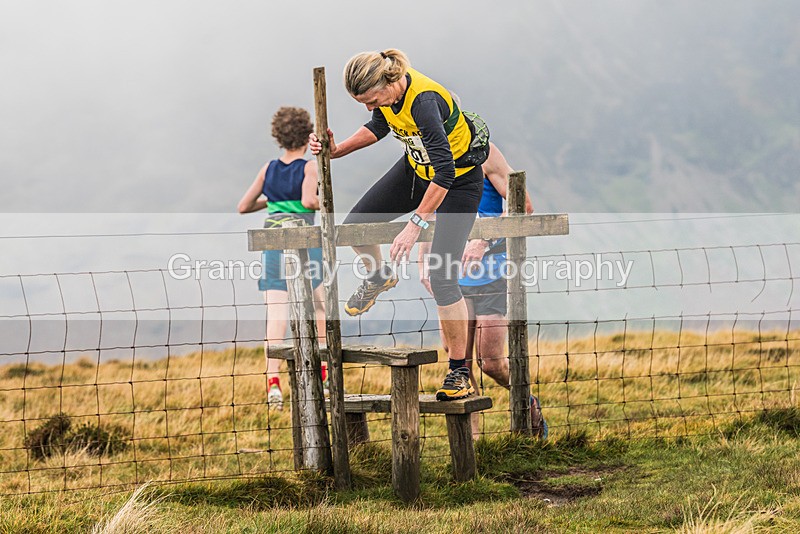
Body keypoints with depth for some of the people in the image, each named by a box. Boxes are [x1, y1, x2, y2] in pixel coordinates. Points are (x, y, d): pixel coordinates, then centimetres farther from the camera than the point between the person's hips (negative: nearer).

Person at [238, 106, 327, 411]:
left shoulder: (269, 169, 11)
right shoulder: (309, 167, -1)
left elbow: (243, 206, 14)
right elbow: (308, 200, -18)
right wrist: (325, 203, 2)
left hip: (271, 240, 3)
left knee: (276, 316, -5)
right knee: (320, 308, 18)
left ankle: (273, 380, -20)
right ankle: (324, 373, 19)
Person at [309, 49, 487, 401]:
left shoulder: (423, 100, -37)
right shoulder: (385, 89, -13)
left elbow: (445, 171, -40)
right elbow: (379, 126, 10)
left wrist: (415, 225, -41)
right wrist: (338, 150, -4)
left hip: (458, 182, -8)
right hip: (416, 168, 8)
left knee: (442, 279, -13)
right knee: (355, 226, 4)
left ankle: (459, 373, -3)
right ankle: (378, 277, 37)